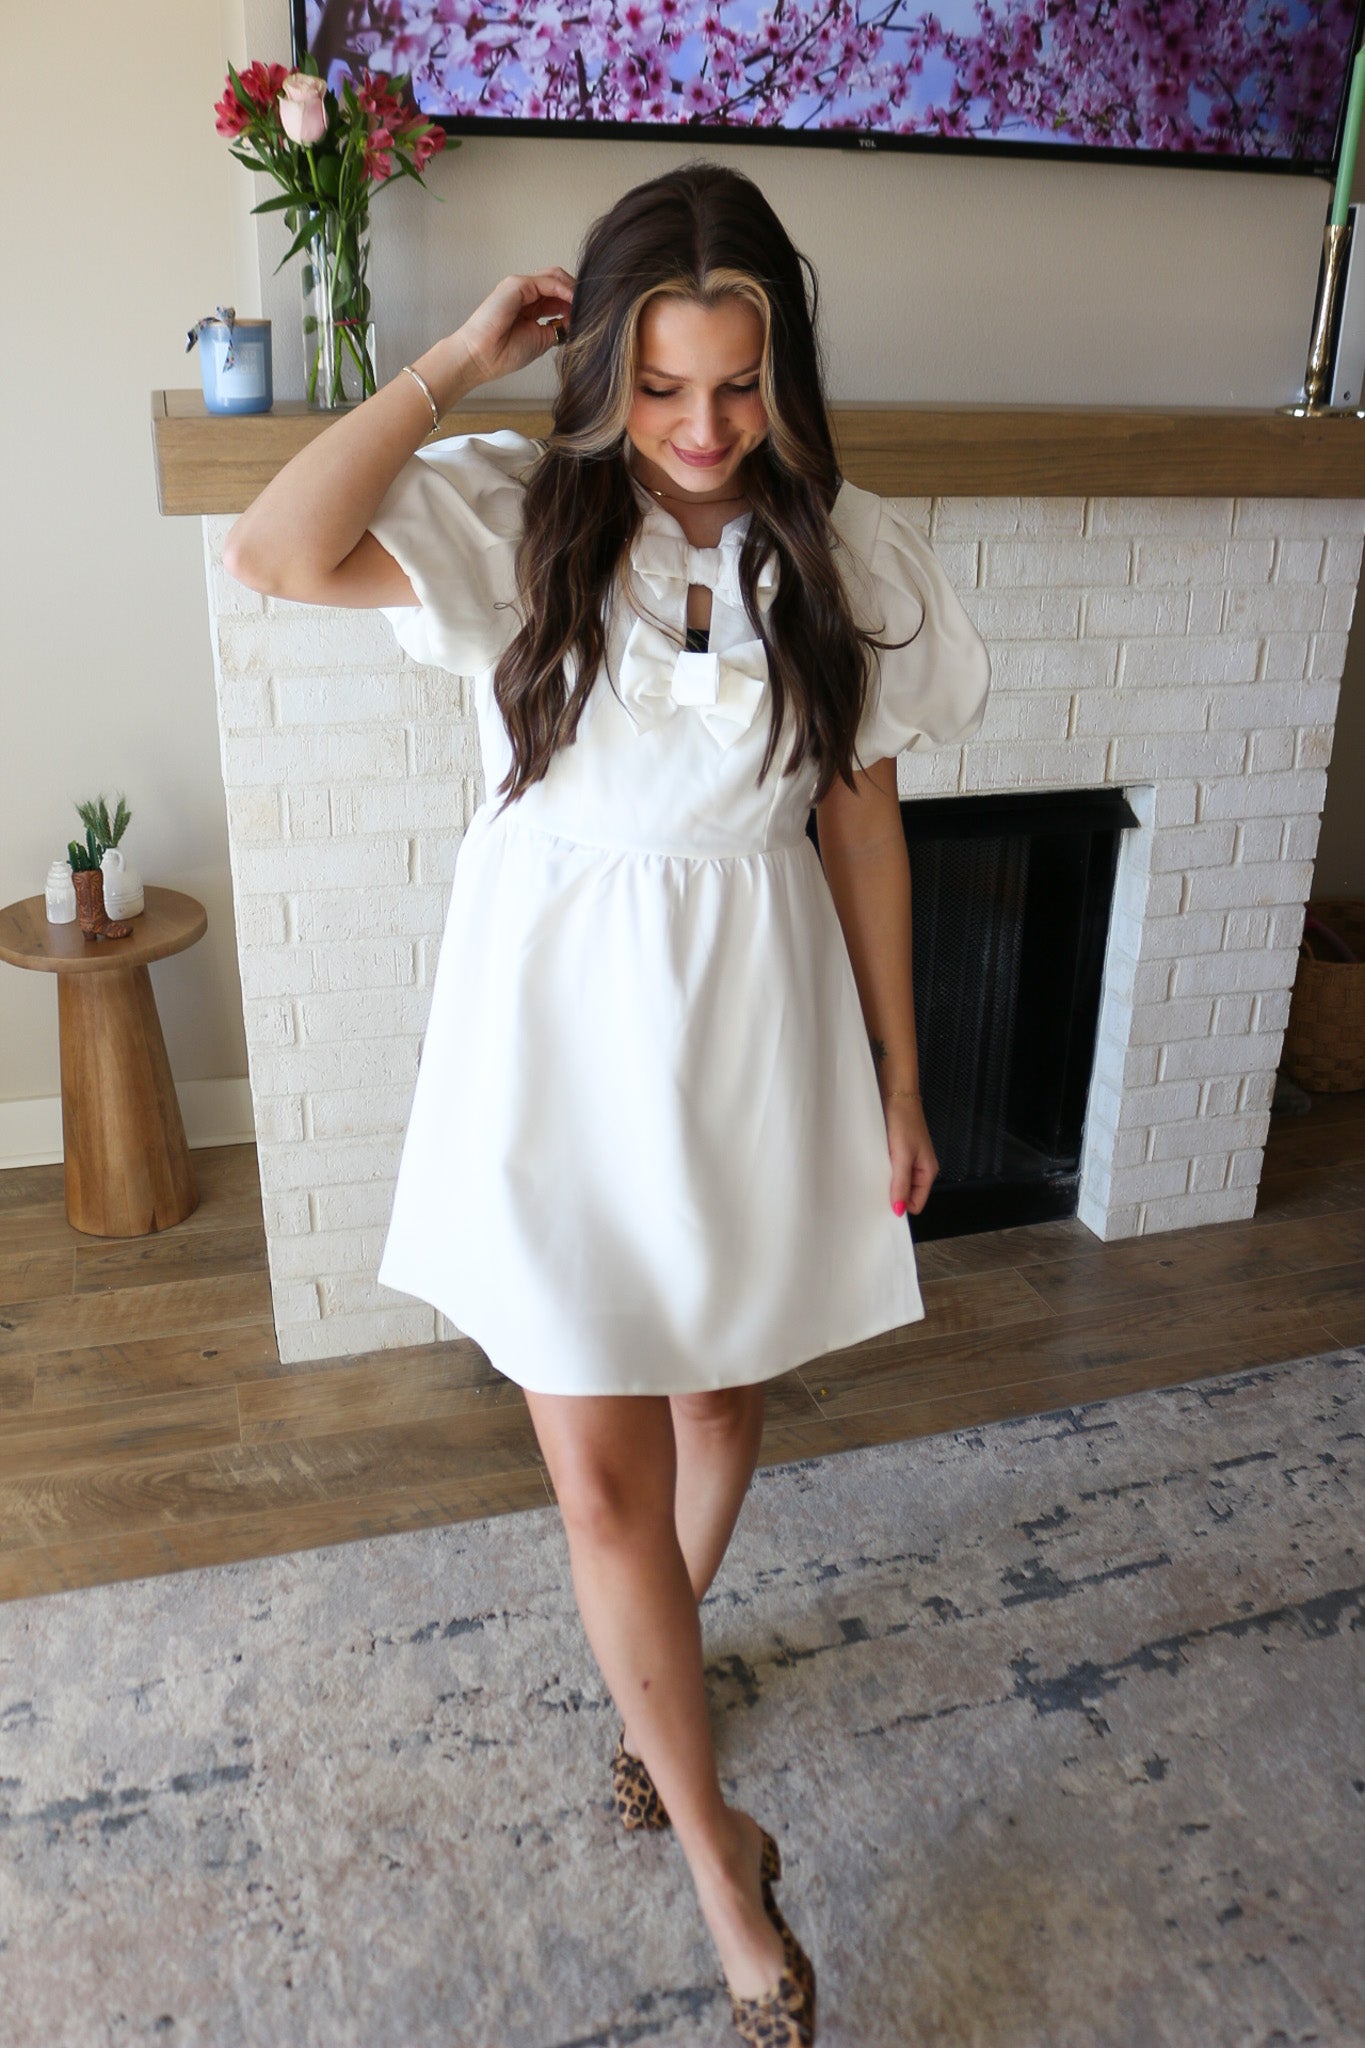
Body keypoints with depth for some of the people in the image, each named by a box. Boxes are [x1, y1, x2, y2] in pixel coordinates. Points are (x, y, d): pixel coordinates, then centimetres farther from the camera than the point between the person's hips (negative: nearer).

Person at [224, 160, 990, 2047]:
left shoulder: (846, 554, -3)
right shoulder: (513, 513, -7)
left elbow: (863, 822, 2)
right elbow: (276, 551, -23)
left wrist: (899, 1081, 4)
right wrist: (457, 365, -15)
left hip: (753, 1024, 2)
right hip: (559, 1027, -1)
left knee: (721, 1399, 19)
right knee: (601, 1469, 3)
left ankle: (661, 1669, 52)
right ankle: (722, 1863, 24)